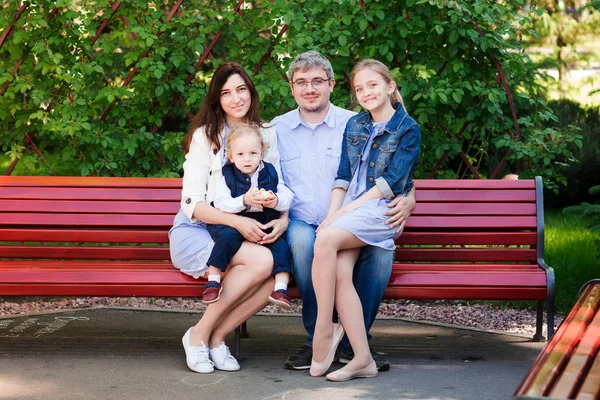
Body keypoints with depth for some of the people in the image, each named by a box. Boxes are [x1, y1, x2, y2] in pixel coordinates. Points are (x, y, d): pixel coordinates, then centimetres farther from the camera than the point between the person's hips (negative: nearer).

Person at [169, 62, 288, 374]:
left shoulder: (267, 135, 10)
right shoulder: (204, 136, -3)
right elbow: (192, 204, -9)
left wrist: (283, 219, -14)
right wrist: (237, 222, -24)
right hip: (196, 231, -4)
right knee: (262, 261, -33)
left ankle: (217, 337, -15)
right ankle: (199, 334, -18)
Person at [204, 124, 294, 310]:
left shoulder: (270, 174, 10)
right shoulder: (227, 178, 2)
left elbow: (288, 196, 7)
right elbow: (220, 203, -11)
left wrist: (277, 201, -16)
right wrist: (244, 201, -25)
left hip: (266, 224, 3)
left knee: (281, 245, -21)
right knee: (227, 236, -31)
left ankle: (281, 288, -19)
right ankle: (213, 280, -24)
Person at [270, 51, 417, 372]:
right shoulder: (276, 130, 14)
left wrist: (407, 200, -19)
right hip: (300, 224, 0)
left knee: (382, 246, -33)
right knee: (303, 239, -37)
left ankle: (354, 342, -15)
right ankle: (317, 340, -22)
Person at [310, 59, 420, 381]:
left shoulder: (407, 128, 1)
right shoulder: (355, 125, 19)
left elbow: (391, 182, -8)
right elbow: (343, 177, 14)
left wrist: (344, 211, -13)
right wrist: (331, 215, -4)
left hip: (382, 208, -5)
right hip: (349, 211, 5)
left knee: (325, 240, -32)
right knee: (339, 272, -23)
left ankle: (324, 329, -22)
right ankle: (363, 359, -23)